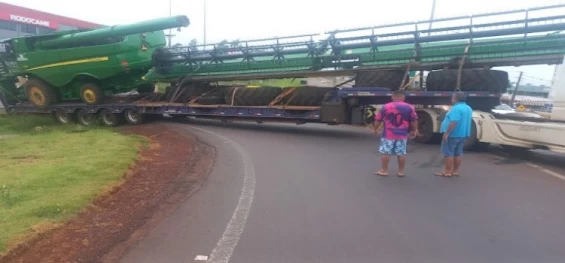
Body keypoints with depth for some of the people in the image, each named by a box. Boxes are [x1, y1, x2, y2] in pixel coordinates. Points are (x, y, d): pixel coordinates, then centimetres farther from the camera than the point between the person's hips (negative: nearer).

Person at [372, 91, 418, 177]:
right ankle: (401, 171, 16)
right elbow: (414, 121, 6)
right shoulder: (409, 107, 1)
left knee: (385, 152, 5)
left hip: (388, 134, -2)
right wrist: (414, 130, 19)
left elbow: (378, 120, 1)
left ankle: (384, 171, 9)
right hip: (402, 135, 2)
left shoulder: (386, 107, -4)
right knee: (401, 153, 10)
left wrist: (375, 129, 14)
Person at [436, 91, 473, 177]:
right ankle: (455, 171, 18)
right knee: (458, 153, 13)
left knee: (448, 153, -2)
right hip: (463, 134, 9)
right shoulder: (468, 108, 12)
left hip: (453, 135, -9)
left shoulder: (456, 108, -20)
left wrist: (446, 133, -23)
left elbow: (453, 123, -26)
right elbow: (465, 121, 20)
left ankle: (447, 171, 0)